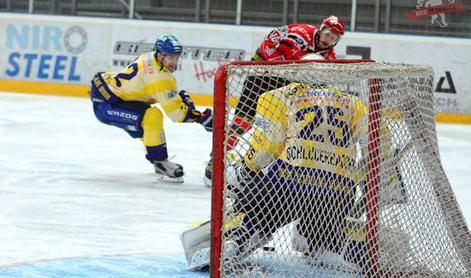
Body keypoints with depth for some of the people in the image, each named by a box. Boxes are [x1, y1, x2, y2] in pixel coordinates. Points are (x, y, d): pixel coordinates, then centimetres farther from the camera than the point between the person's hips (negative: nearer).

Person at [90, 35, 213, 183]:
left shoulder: (150, 58, 3)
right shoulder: (159, 77, -25)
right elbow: (176, 112, -25)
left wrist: (182, 96, 5)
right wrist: (201, 117, -17)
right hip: (105, 105, -11)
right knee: (152, 116, -25)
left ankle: (154, 157, 42)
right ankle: (160, 164, -16)